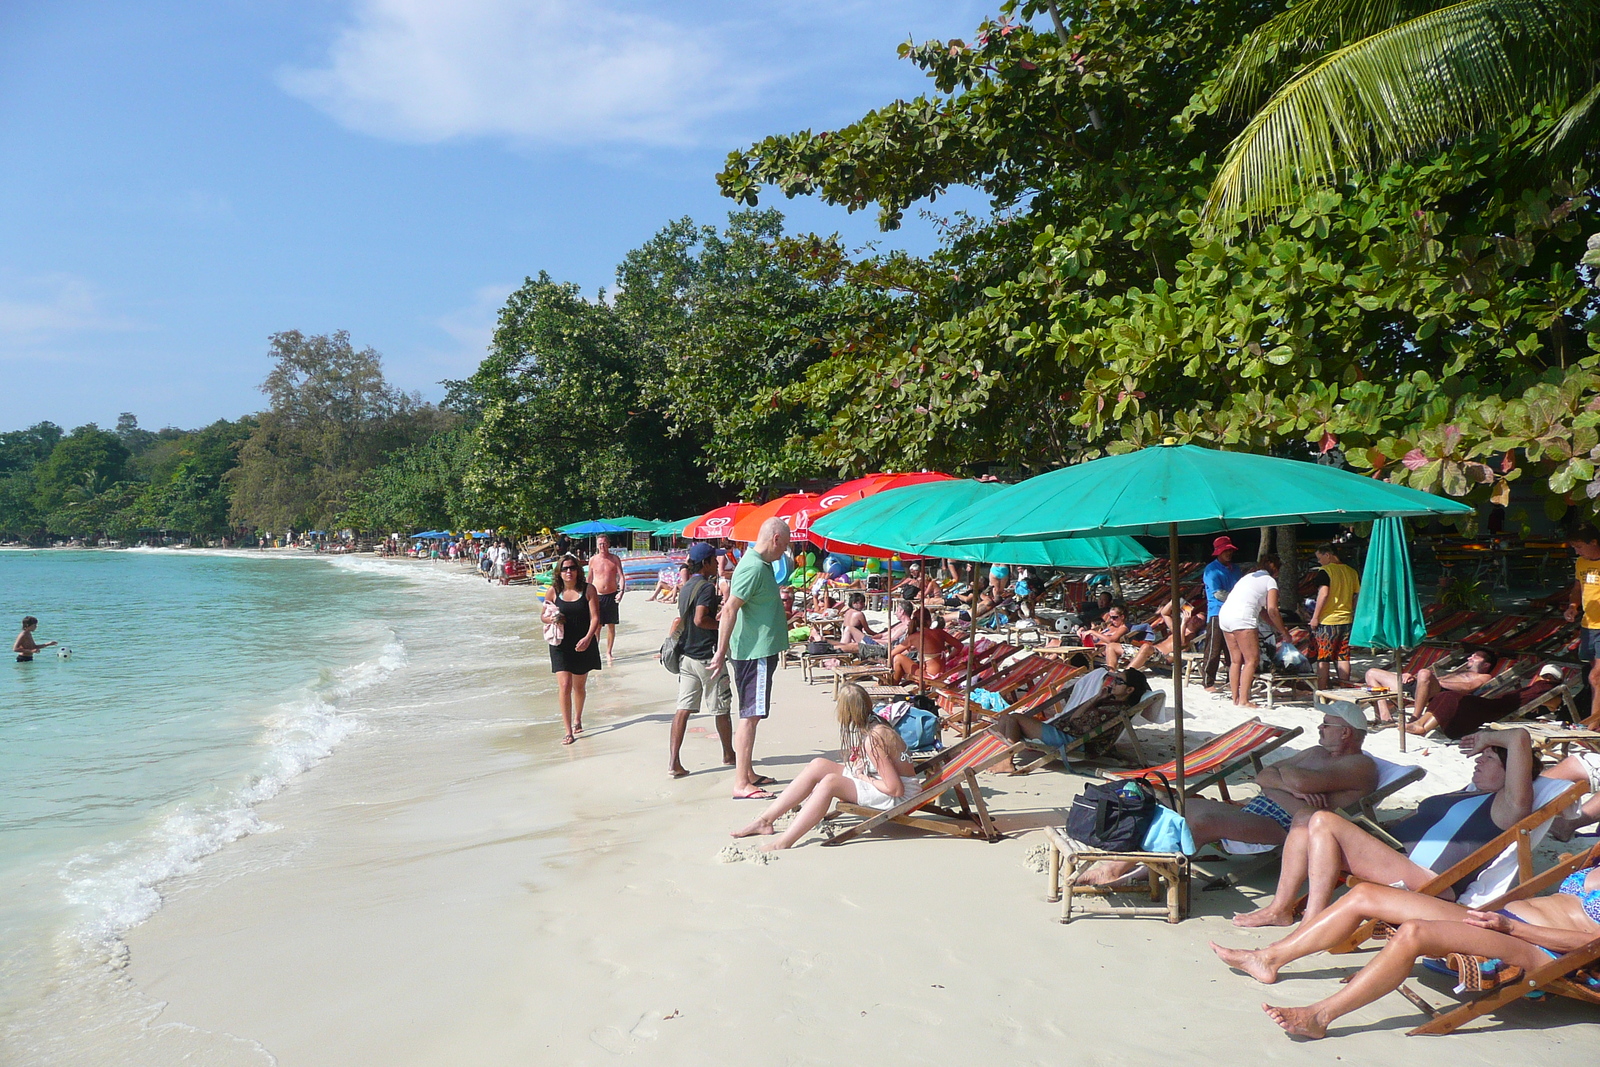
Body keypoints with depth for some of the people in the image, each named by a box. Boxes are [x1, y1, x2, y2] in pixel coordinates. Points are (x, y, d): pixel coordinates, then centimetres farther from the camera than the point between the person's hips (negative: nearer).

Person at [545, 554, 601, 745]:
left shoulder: (588, 589, -4)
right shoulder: (554, 592, -1)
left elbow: (595, 617, -8)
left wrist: (588, 638, -23)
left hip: (583, 645, 1)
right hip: (561, 646, 0)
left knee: (579, 686, 16)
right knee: (564, 686, -11)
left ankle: (577, 719, 41)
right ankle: (568, 731, -5)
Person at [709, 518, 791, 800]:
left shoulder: (761, 563, 12)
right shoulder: (754, 568, -20)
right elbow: (730, 610, -24)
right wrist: (721, 652, -23)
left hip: (761, 650, 10)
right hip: (754, 652, -10)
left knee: (751, 715, 16)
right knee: (750, 716, -8)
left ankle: (748, 774, 26)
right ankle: (741, 784, -5)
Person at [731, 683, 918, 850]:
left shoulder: (873, 739, -25)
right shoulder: (874, 725, 2)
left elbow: (895, 788, -25)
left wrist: (864, 778, -12)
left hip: (898, 797, -9)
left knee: (831, 781, -28)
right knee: (818, 765, 0)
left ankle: (784, 843, -30)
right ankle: (765, 820, -1)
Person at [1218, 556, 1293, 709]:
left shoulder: (1249, 577, 30)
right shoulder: (1270, 581, 6)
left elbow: (1262, 610, 32)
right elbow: (1272, 611, -3)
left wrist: (1279, 628, 32)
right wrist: (1284, 633, 6)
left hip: (1224, 615, 8)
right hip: (1242, 618, -8)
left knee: (1236, 660, 13)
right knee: (1252, 660, -4)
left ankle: (1235, 699, 14)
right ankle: (1243, 701, -10)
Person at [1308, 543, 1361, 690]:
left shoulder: (1325, 571, -10)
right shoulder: (1352, 572, 10)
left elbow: (1323, 594, -18)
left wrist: (1315, 617, -14)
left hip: (1327, 621, -6)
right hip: (1346, 621, 6)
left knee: (1323, 658, -1)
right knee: (1343, 657, 10)